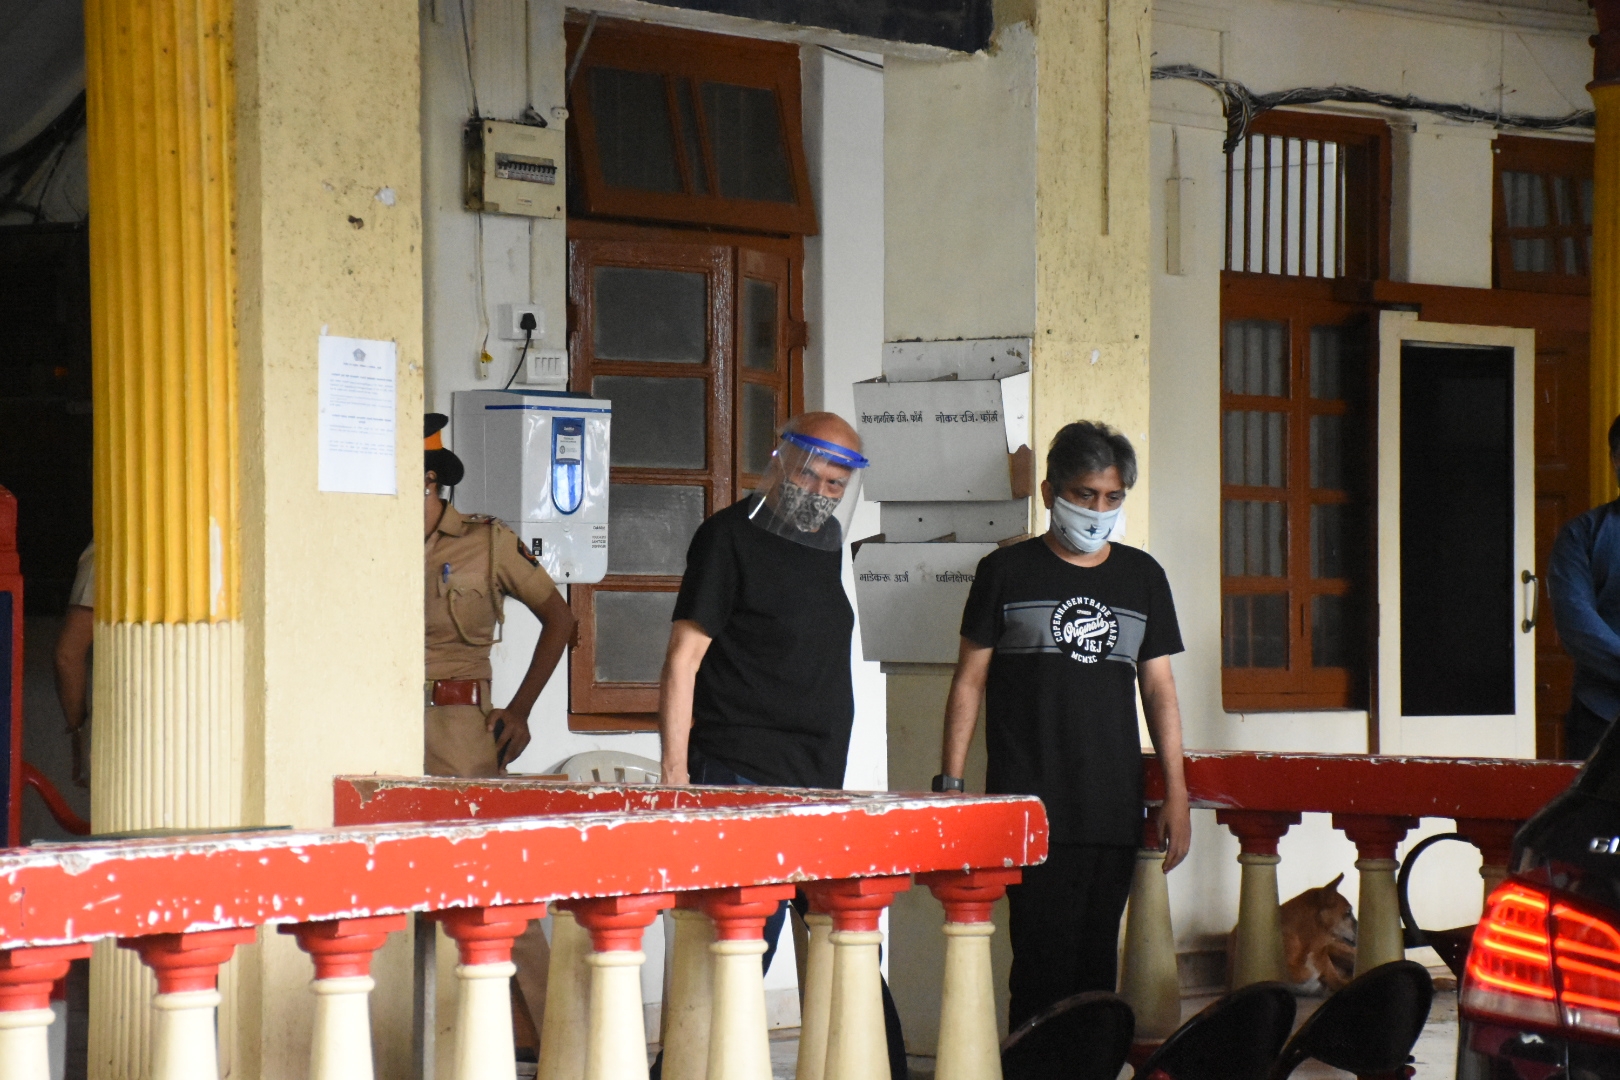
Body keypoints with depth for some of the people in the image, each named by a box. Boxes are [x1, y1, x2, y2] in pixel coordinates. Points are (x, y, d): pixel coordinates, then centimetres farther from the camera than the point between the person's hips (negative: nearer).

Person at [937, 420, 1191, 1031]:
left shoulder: (1141, 576, 13)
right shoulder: (1006, 572, 5)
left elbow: (1159, 688, 14)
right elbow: (970, 681, 6)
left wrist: (1176, 793, 7)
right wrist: (950, 785, -2)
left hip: (1114, 808, 3)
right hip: (1028, 803, -3)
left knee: (1096, 960, 2)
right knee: (1044, 958, -11)